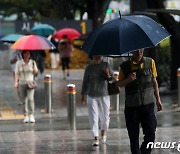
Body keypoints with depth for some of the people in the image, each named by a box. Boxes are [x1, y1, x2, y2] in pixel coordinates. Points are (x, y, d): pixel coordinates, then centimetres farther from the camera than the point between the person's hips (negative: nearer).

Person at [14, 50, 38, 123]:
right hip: (22, 84, 1)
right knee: (24, 101, 2)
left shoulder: (32, 62, 6)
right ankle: (26, 116, 11)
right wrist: (16, 82, -12)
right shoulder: (19, 63, 3)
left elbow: (35, 72, 12)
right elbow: (17, 73, 2)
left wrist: (34, 67, -9)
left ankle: (31, 115, -18)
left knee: (30, 99, -17)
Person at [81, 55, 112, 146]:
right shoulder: (89, 68, 2)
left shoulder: (106, 65, 2)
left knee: (105, 116, 8)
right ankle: (96, 138, -1)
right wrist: (83, 94, 8)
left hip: (104, 95, 0)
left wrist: (108, 75, -20)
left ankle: (103, 132, 35)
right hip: (92, 95, 0)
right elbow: (85, 82, 9)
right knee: (93, 117, -4)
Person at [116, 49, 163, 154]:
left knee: (150, 134, -7)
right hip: (131, 105, -1)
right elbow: (119, 84, 5)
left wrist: (158, 100, 13)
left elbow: (154, 82, 14)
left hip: (148, 103, 1)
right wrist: (128, 79, -16)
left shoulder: (150, 62, 5)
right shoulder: (125, 66, 0)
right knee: (134, 136, 2)